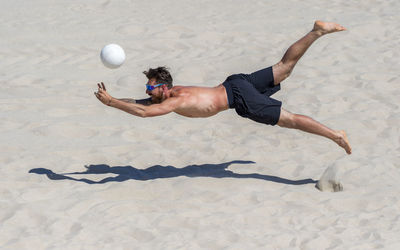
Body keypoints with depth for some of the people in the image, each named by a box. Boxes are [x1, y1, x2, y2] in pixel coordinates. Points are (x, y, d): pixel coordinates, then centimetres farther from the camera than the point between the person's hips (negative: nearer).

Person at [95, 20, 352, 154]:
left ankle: (336, 135, -10)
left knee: (289, 119, -9)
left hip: (240, 97, -8)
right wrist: (112, 100, 10)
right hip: (235, 83, 8)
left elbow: (143, 111, -30)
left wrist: (110, 102, -23)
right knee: (284, 67, 16)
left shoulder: (176, 101, -18)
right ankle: (318, 31, 19)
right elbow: (142, 103, 20)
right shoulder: (170, 92, 7)